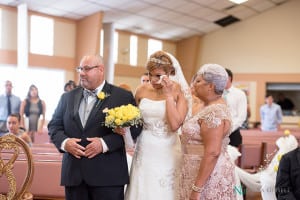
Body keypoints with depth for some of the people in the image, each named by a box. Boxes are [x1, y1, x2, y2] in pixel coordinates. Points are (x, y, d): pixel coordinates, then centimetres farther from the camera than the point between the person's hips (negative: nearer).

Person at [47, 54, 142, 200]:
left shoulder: (123, 96, 0)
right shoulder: (67, 97, 14)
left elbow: (134, 128, -7)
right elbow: (54, 125, 13)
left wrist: (105, 143, -18)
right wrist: (64, 142, -8)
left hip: (108, 175, -3)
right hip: (73, 173, 4)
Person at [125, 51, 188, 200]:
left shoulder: (179, 91, -8)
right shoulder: (142, 90, 1)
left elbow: (175, 125, -19)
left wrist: (169, 94, -18)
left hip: (167, 153, -2)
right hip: (144, 151, 2)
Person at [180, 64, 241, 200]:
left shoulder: (214, 112, -21)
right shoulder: (211, 107, 10)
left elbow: (212, 153, -26)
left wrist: (196, 188, -24)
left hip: (209, 177, -9)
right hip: (203, 172, 9)